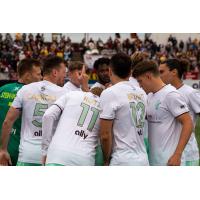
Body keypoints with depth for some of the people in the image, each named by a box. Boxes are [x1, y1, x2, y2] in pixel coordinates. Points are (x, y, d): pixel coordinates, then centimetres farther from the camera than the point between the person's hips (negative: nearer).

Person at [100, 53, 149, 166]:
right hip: (143, 160, 7)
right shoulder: (141, 93, 10)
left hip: (123, 161, -7)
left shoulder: (109, 93, -10)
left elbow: (105, 135, -12)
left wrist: (106, 160, 1)